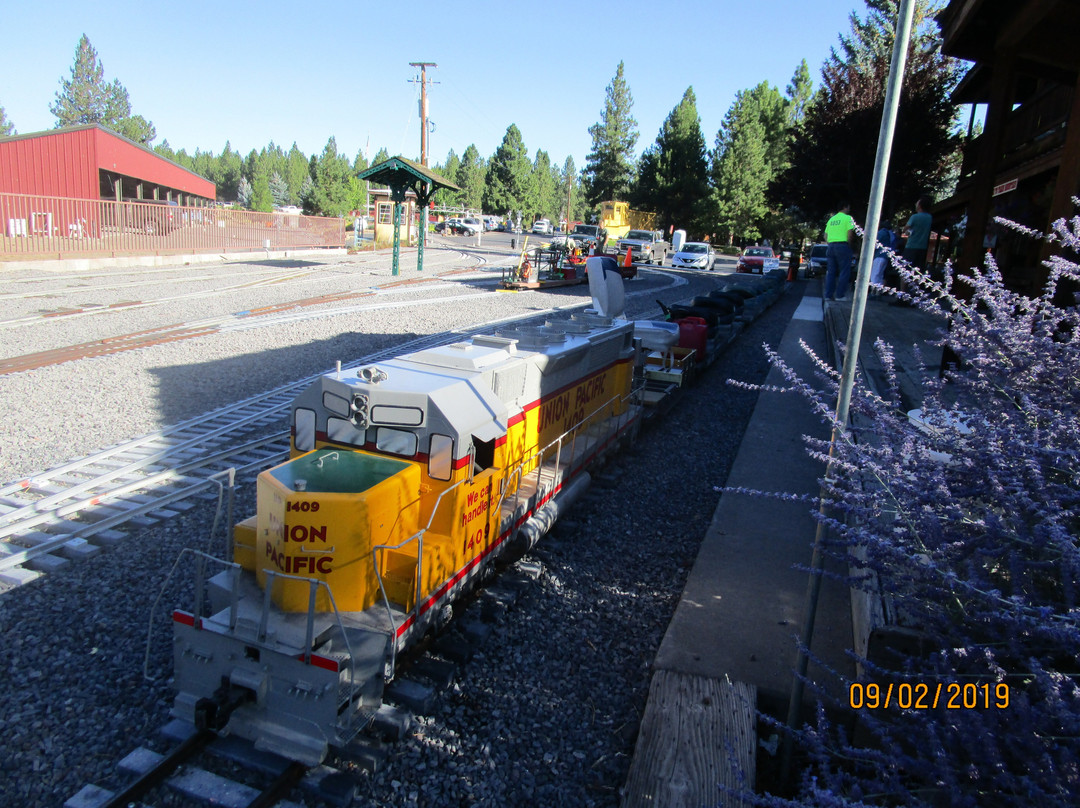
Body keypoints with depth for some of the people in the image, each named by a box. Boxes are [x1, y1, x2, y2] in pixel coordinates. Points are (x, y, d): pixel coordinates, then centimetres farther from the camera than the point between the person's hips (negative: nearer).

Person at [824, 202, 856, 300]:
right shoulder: (847, 218, -3)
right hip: (843, 246, -6)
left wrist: (831, 244, 16)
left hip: (831, 247, 6)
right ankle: (839, 295, -6)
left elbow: (825, 236, 16)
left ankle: (828, 295, 5)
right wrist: (849, 245, 0)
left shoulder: (831, 219, 17)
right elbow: (850, 234, -12)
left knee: (831, 272, 8)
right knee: (844, 272, -2)